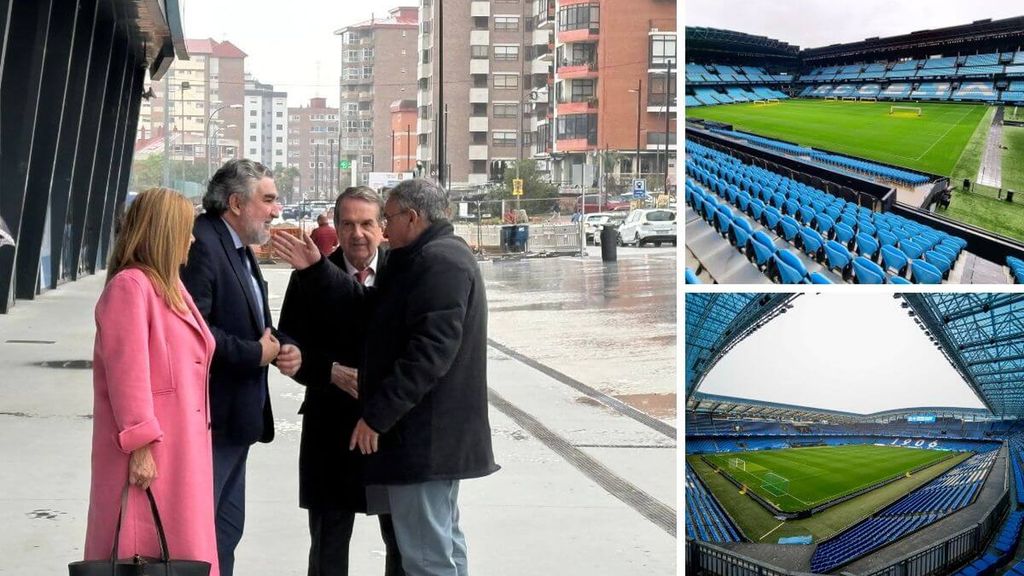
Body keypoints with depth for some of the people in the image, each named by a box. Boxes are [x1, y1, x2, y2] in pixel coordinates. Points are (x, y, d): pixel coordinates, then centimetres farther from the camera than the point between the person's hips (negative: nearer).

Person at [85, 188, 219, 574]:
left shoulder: (171, 288, 18)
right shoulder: (129, 286, -12)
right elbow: (127, 373, -18)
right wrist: (140, 448, -21)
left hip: (183, 452, 9)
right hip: (147, 455, -9)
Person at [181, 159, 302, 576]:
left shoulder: (241, 251, 17)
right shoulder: (201, 244, -16)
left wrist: (282, 345, 3)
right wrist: (255, 353, -17)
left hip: (236, 419, 11)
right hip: (208, 419, -11)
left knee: (227, 526, 17)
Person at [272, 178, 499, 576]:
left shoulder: (440, 262, -17)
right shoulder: (442, 256, 17)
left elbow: (431, 352, -26)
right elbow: (370, 303, 15)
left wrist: (377, 413, -22)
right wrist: (316, 269, 9)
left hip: (424, 437, -11)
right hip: (439, 434, 11)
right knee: (445, 542, 19)